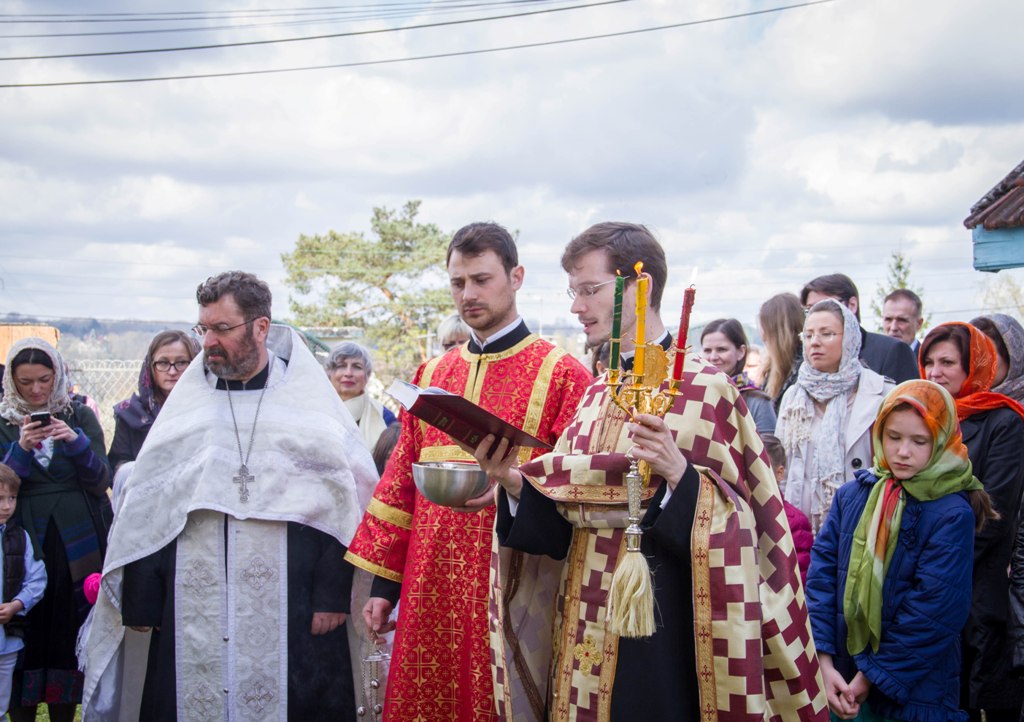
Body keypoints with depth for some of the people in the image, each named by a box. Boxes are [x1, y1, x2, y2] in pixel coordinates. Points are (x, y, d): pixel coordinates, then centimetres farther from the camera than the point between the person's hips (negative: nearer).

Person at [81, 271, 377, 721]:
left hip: (289, 608, -2)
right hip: (195, 609, 3)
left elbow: (340, 502, -2)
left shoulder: (308, 399, 2)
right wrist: (141, 600, 3)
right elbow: (146, 509, 9)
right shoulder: (187, 402, 10)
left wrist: (333, 595, -9)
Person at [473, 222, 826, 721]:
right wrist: (515, 484, -8)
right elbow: (564, 522, 9)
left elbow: (741, 525, -11)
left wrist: (679, 474, -27)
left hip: (661, 634, -6)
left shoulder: (704, 388, -9)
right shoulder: (596, 398, 11)